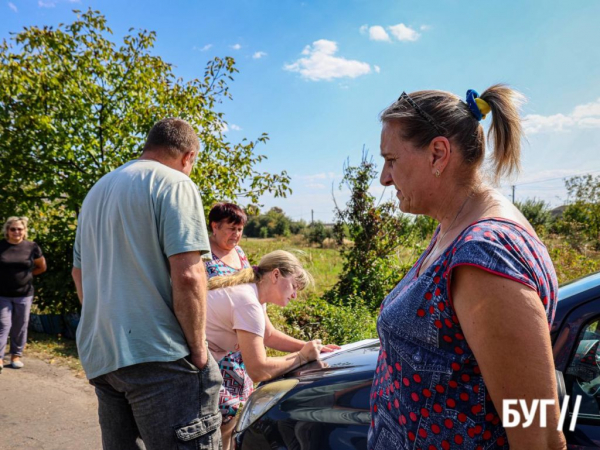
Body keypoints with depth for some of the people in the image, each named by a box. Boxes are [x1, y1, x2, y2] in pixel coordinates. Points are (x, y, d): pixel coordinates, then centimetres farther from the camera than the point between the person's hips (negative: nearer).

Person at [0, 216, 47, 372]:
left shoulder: (31, 247, -2)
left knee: (20, 327, 9)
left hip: (24, 295, 1)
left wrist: (26, 274, 7)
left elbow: (42, 267, 12)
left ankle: (16, 355, 21)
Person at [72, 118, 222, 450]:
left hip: (99, 355, 9)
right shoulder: (175, 184, -8)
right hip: (155, 355, -8)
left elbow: (79, 273, 23)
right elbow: (187, 275, -18)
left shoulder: (97, 191, 19)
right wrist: (198, 350, -10)